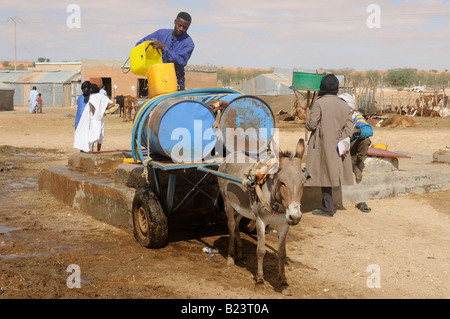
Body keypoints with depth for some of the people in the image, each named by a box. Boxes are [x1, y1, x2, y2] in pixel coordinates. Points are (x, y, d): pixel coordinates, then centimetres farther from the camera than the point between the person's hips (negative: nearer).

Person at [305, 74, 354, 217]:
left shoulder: (319, 103, -12)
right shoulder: (344, 105, 5)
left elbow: (311, 124, -14)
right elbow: (349, 127, 0)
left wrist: (307, 124, 7)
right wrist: (339, 141, -2)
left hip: (323, 145, -6)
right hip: (337, 146, 6)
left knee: (324, 174, 1)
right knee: (330, 173, 14)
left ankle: (328, 208, 4)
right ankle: (327, 205, 21)